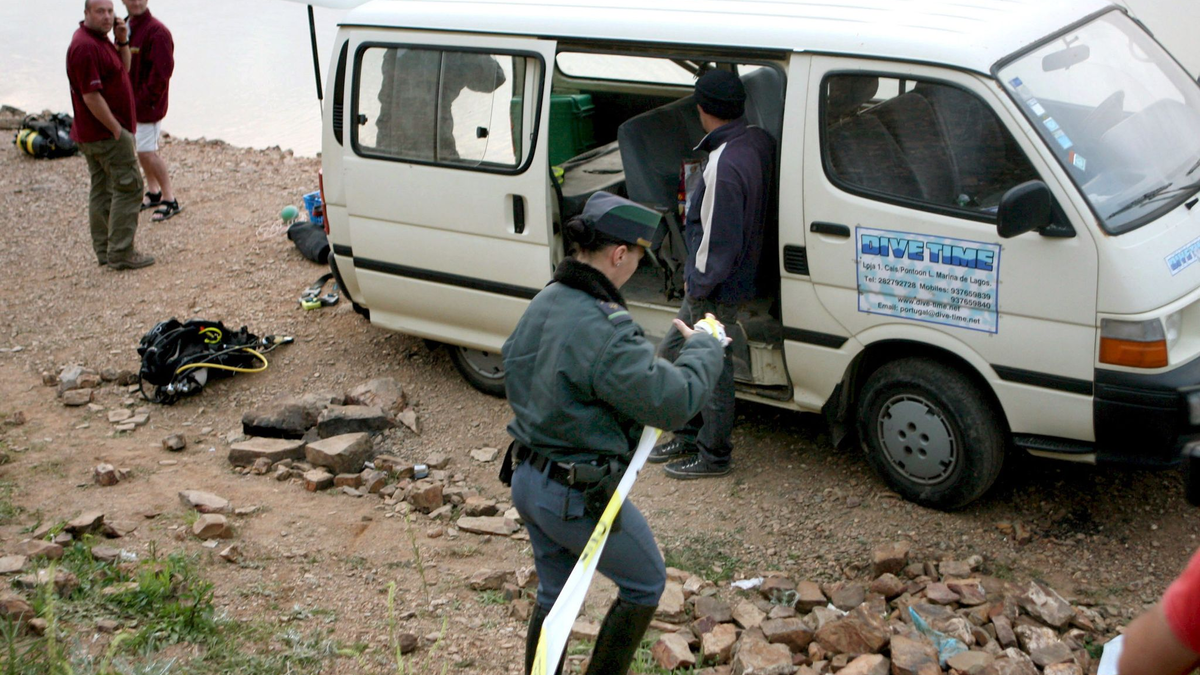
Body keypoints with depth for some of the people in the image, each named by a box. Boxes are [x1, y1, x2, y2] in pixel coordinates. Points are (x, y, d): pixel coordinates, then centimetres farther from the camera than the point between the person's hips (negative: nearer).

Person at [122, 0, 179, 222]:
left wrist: (144, 100, -19)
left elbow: (162, 71, -21)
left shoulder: (156, 31, -17)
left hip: (147, 103, -8)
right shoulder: (125, 27, 11)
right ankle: (153, 193, 30)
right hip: (131, 102, 8)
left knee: (147, 152, -8)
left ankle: (170, 199, 1)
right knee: (143, 151, 16)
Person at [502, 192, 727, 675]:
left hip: (527, 479, 9)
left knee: (554, 594, 26)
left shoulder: (543, 303, 1)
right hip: (578, 498, -9)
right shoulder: (603, 330, -29)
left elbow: (513, 366, 16)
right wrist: (703, 347, -8)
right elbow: (672, 401, -24)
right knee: (646, 584, 17)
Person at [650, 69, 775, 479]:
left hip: (716, 288, -10)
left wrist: (698, 282, -9)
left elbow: (718, 241, -25)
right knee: (673, 352, 21)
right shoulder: (759, 141, -1)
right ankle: (688, 436, 34)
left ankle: (713, 455, 24)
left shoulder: (723, 166, -29)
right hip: (742, 274, 10)